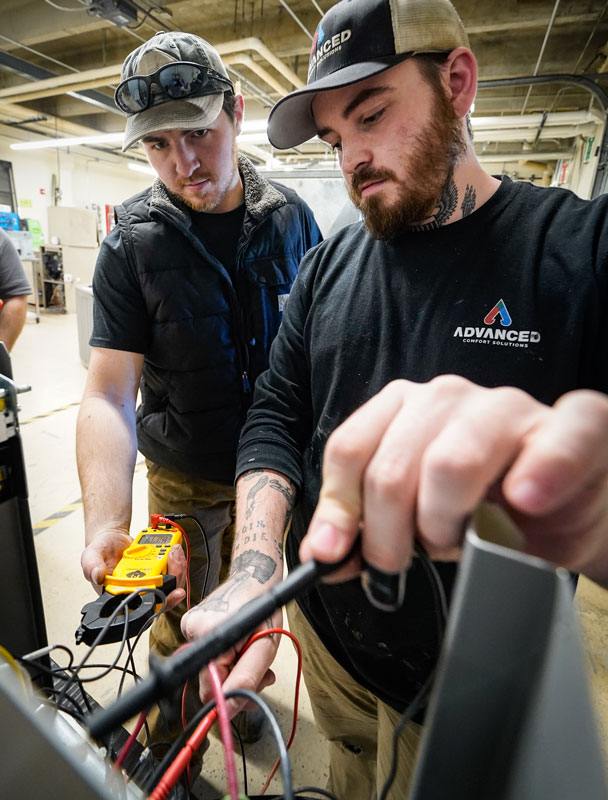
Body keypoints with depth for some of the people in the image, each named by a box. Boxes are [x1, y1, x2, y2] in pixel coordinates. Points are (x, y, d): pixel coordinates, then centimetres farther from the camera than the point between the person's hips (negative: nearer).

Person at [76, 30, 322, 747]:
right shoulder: (132, 243, -13)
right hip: (184, 480, -1)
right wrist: (106, 523, -32)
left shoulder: (290, 216, -5)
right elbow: (109, 394, -18)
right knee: (183, 623, 18)